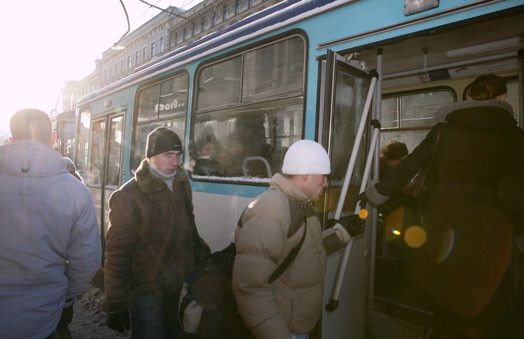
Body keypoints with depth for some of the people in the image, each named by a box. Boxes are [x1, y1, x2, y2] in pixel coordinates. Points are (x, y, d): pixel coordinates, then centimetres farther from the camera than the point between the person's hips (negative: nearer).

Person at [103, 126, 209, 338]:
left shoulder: (181, 185, 4)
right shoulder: (128, 197, -17)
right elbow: (117, 255, -17)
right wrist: (115, 305, -15)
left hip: (185, 287, 6)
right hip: (149, 296, -6)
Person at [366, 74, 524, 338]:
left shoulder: (443, 130, -2)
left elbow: (407, 168, -2)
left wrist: (377, 192, 7)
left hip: (442, 221, 3)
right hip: (487, 227, -3)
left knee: (442, 279, 24)